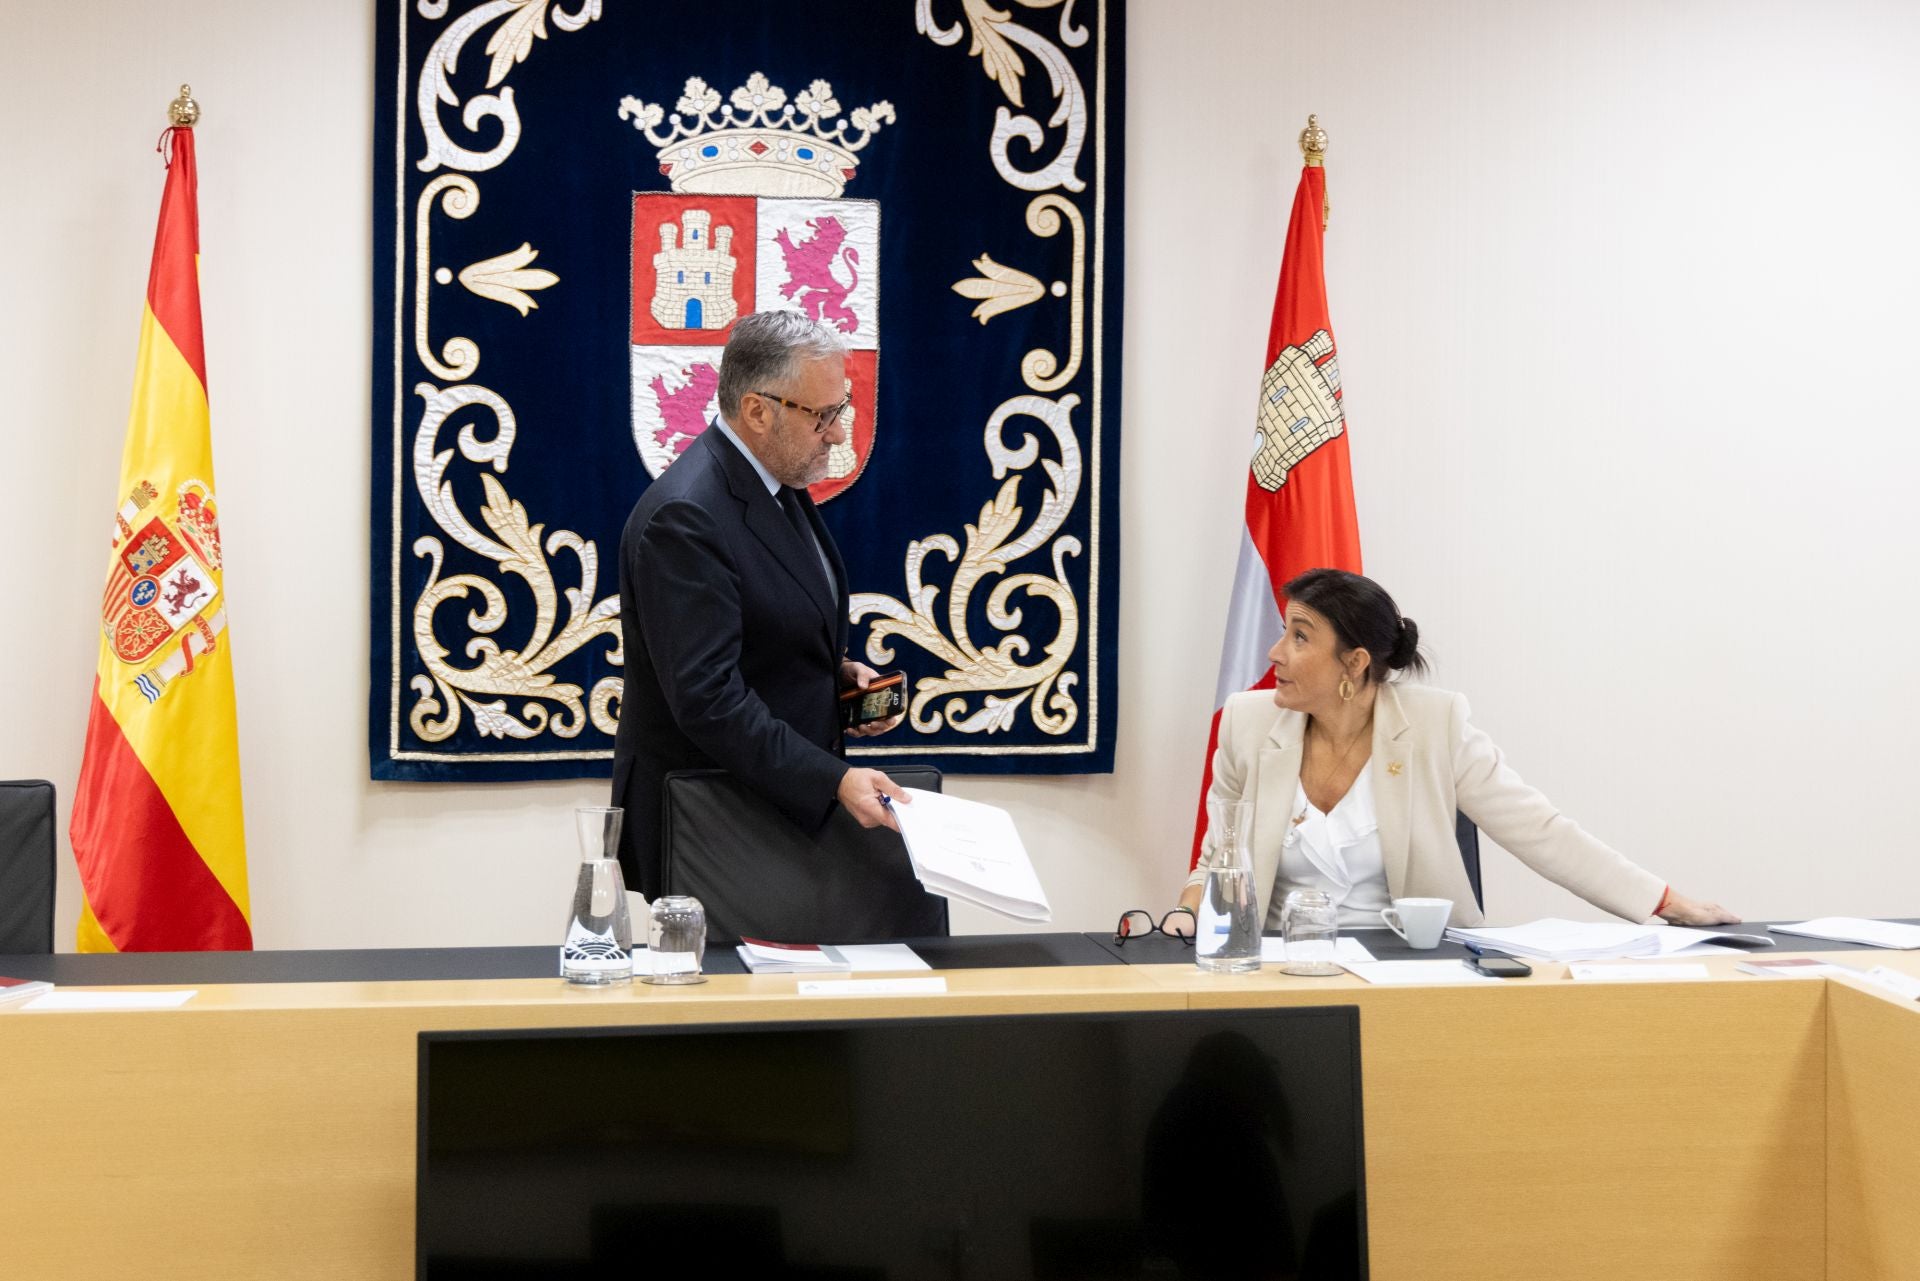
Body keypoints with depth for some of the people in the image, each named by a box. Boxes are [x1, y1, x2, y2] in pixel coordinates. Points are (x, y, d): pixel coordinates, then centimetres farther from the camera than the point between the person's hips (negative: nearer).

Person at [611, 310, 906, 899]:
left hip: (787, 801, 9)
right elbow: (707, 697, -28)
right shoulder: (684, 518, -23)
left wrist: (838, 671, 3)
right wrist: (833, 780, -31)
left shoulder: (777, 484, 8)